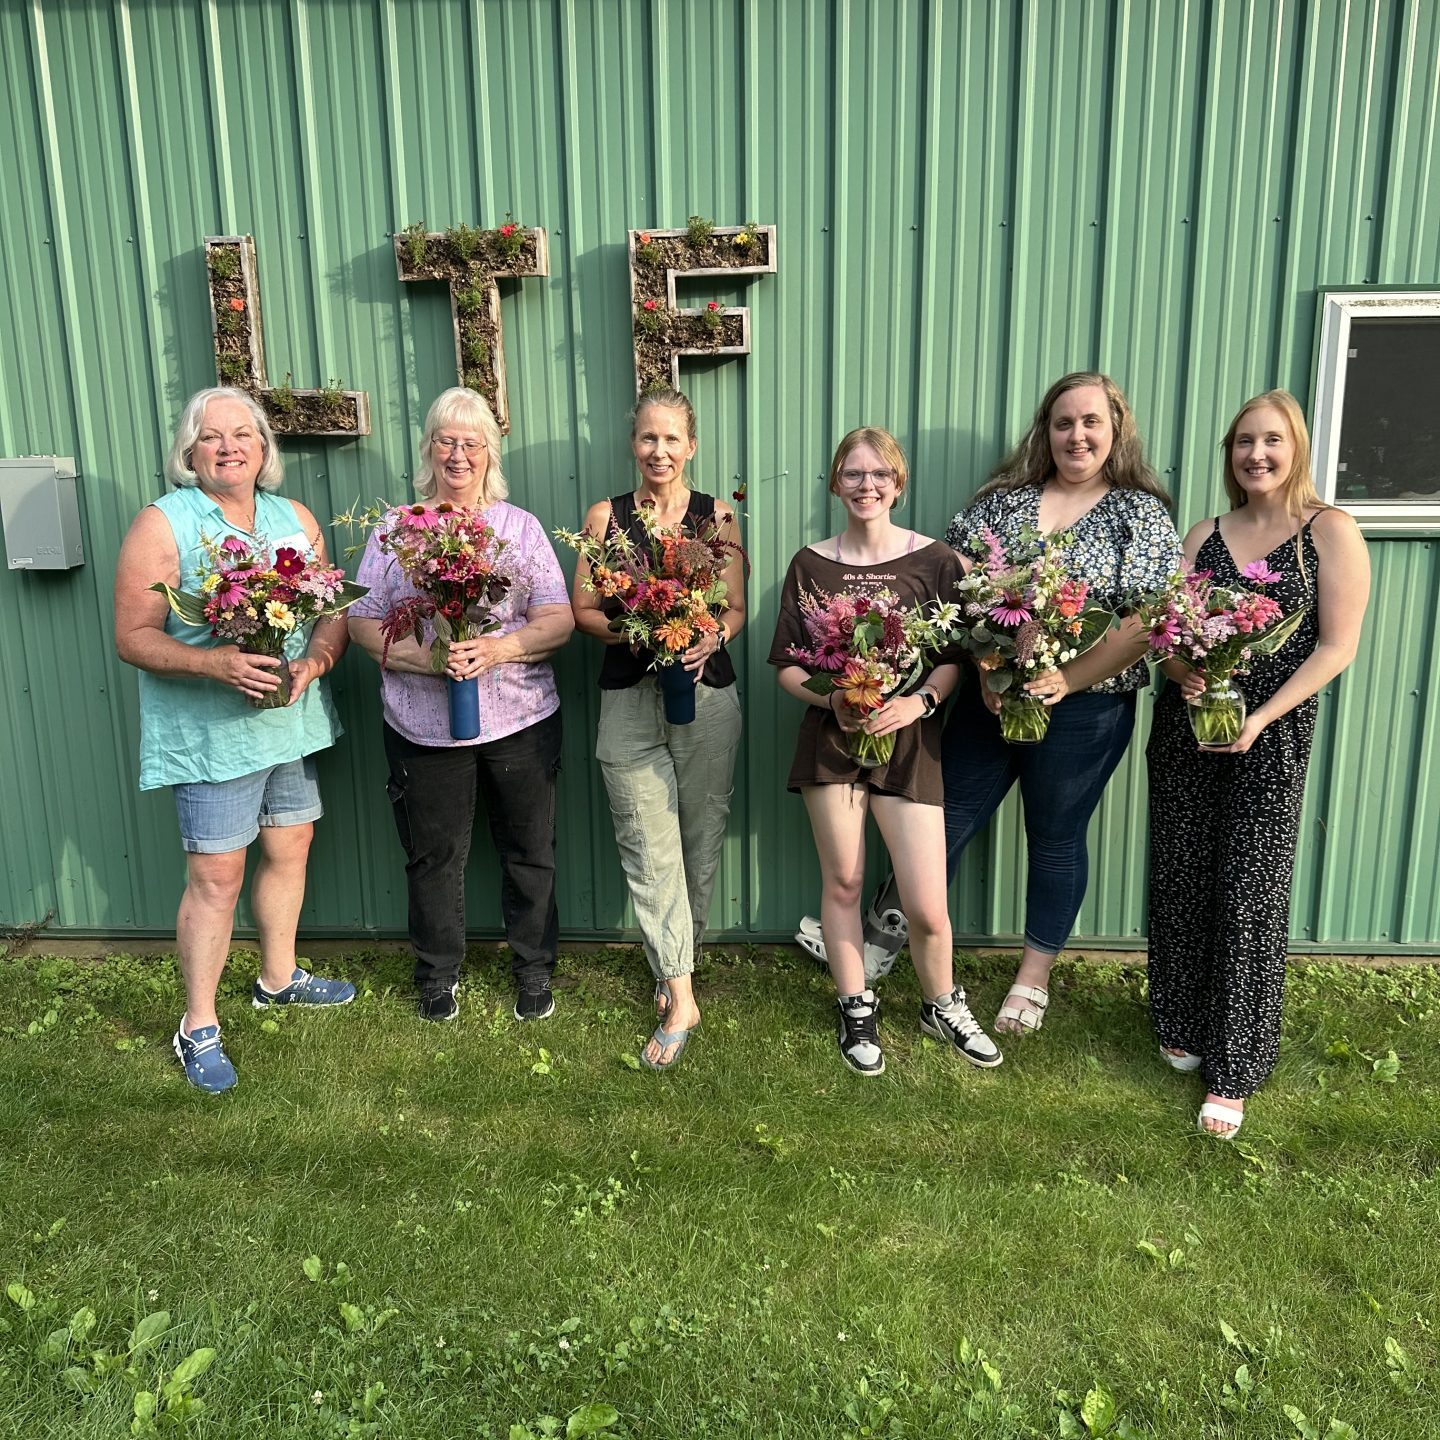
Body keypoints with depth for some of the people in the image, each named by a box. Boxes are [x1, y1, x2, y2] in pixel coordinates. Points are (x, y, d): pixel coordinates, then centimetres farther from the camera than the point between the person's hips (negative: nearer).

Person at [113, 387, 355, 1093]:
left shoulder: (295, 518, 9)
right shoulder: (161, 524, -7)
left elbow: (335, 610, 8)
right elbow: (133, 637, -11)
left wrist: (315, 659, -12)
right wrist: (215, 663, -26)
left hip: (293, 719, 6)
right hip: (210, 733, -5)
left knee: (290, 848, 16)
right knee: (215, 875, -2)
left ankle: (278, 976, 37)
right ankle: (198, 1027, 13)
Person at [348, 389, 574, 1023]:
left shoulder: (521, 526, 5)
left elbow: (559, 621, -1)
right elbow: (362, 622, 2)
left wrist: (497, 648, -19)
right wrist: (423, 656, -17)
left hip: (521, 720, 0)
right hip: (423, 726, 0)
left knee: (529, 851, 11)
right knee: (433, 855, 11)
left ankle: (535, 970, 31)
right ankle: (438, 976, 32)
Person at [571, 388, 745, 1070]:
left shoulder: (717, 516, 6)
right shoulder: (605, 516, 5)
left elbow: (736, 609, 7)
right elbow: (583, 610, 4)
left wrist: (712, 637, -15)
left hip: (707, 696, 1)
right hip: (630, 699, -1)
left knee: (701, 840, 8)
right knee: (650, 849, -5)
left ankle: (675, 962, 30)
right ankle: (680, 996, 2)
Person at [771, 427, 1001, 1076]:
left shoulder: (934, 560, 0)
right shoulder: (810, 564, 3)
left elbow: (955, 657, 0)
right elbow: (785, 662, 3)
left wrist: (919, 701, -18)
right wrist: (830, 700, -14)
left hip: (910, 739, -1)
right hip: (831, 737, 1)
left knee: (927, 907, -3)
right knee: (842, 881, 10)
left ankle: (942, 1006, 27)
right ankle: (856, 1010, 31)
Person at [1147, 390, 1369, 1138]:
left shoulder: (1331, 533, -2)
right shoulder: (1205, 534, 10)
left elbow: (1336, 645, -7)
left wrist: (1260, 719, -15)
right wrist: (1181, 670, -15)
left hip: (1270, 740, -4)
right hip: (1185, 729, 4)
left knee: (1248, 901, -2)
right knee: (1180, 886, 8)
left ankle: (1233, 1071, 9)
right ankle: (1183, 1027, 27)